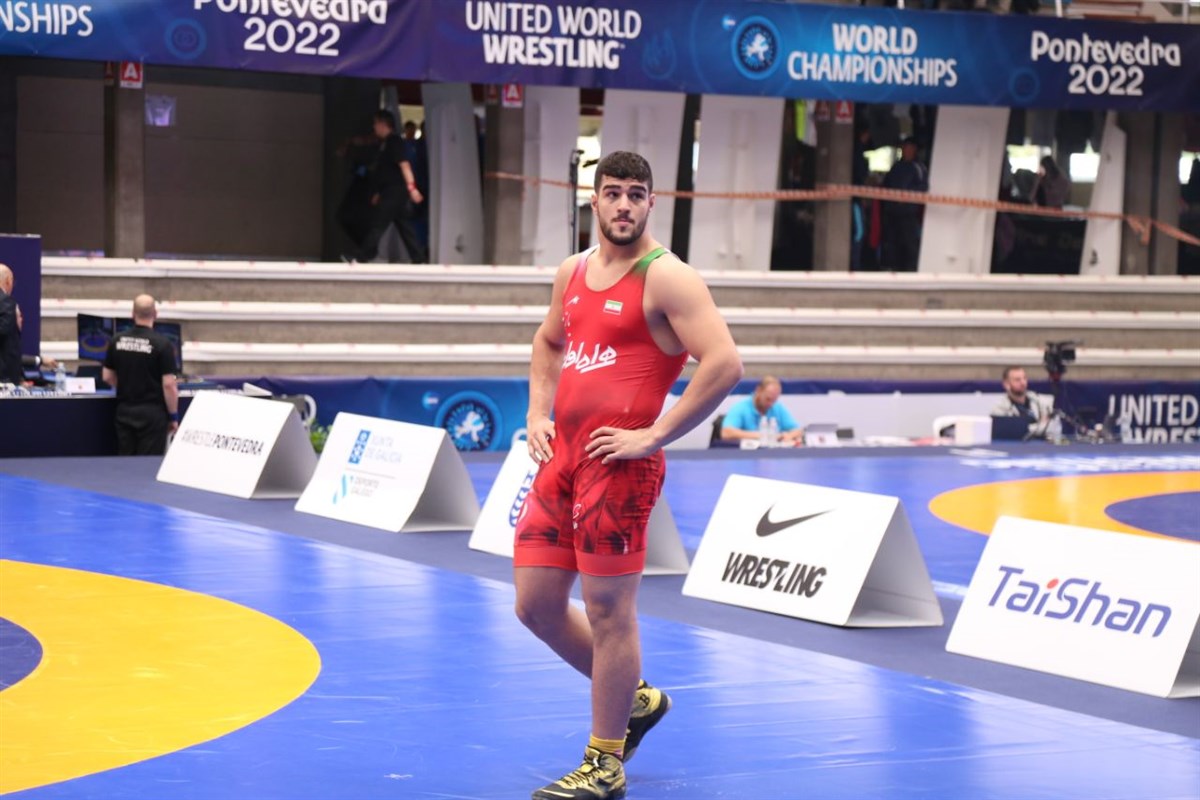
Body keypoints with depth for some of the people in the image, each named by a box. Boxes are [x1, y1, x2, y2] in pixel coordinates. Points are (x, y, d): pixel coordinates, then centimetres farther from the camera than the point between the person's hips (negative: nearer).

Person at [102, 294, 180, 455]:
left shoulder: (117, 341, 2)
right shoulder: (162, 344, -13)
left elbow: (107, 377, 10)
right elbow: (168, 384, -14)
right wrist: (173, 416, -5)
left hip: (124, 411, 4)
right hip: (152, 412, -4)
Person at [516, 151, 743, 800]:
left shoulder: (666, 279, -10)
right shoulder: (572, 272, 13)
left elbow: (724, 363, -19)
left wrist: (655, 435, -18)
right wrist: (538, 415, 16)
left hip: (617, 465, -8)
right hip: (561, 457, 8)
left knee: (608, 611, -2)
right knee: (536, 604, 11)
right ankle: (634, 699, 31)